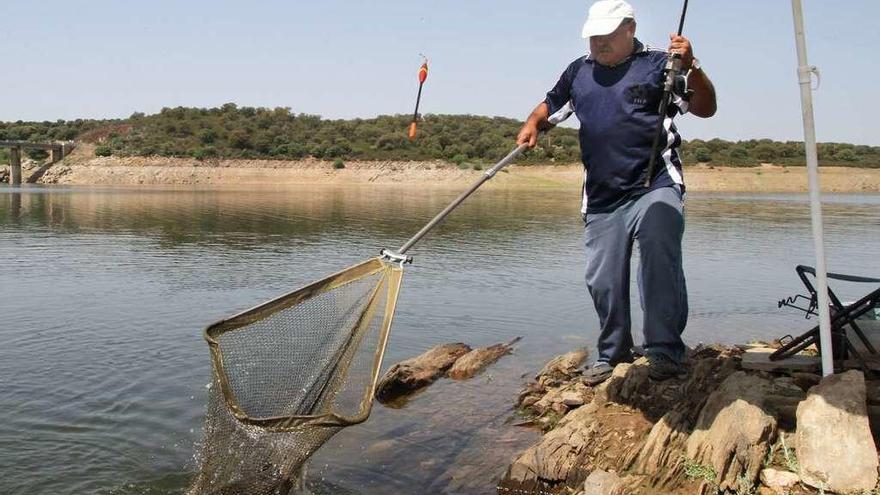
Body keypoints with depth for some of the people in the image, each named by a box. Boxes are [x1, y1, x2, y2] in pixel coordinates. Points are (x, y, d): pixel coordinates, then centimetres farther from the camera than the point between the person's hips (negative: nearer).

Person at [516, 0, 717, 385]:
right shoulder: (579, 72, 16)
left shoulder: (658, 64, 2)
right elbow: (549, 107, 26)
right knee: (602, 280, 8)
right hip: (601, 198, 5)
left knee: (660, 265, -18)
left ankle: (665, 350, -6)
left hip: (655, 187, -4)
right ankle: (612, 353, 25)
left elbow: (705, 108, -3)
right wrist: (532, 125, 4)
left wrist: (691, 68, -19)